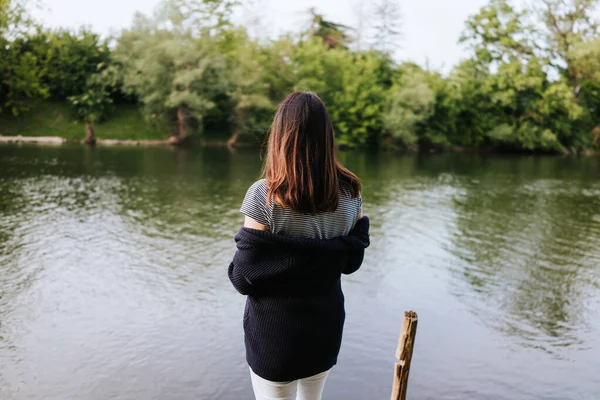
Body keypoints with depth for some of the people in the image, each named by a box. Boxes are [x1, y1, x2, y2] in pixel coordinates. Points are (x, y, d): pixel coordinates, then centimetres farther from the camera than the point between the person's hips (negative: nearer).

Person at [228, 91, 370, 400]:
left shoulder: (265, 196, -22)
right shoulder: (350, 193, -9)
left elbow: (243, 278, -16)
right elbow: (351, 263, 2)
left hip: (274, 332, -4)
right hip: (325, 326, 4)